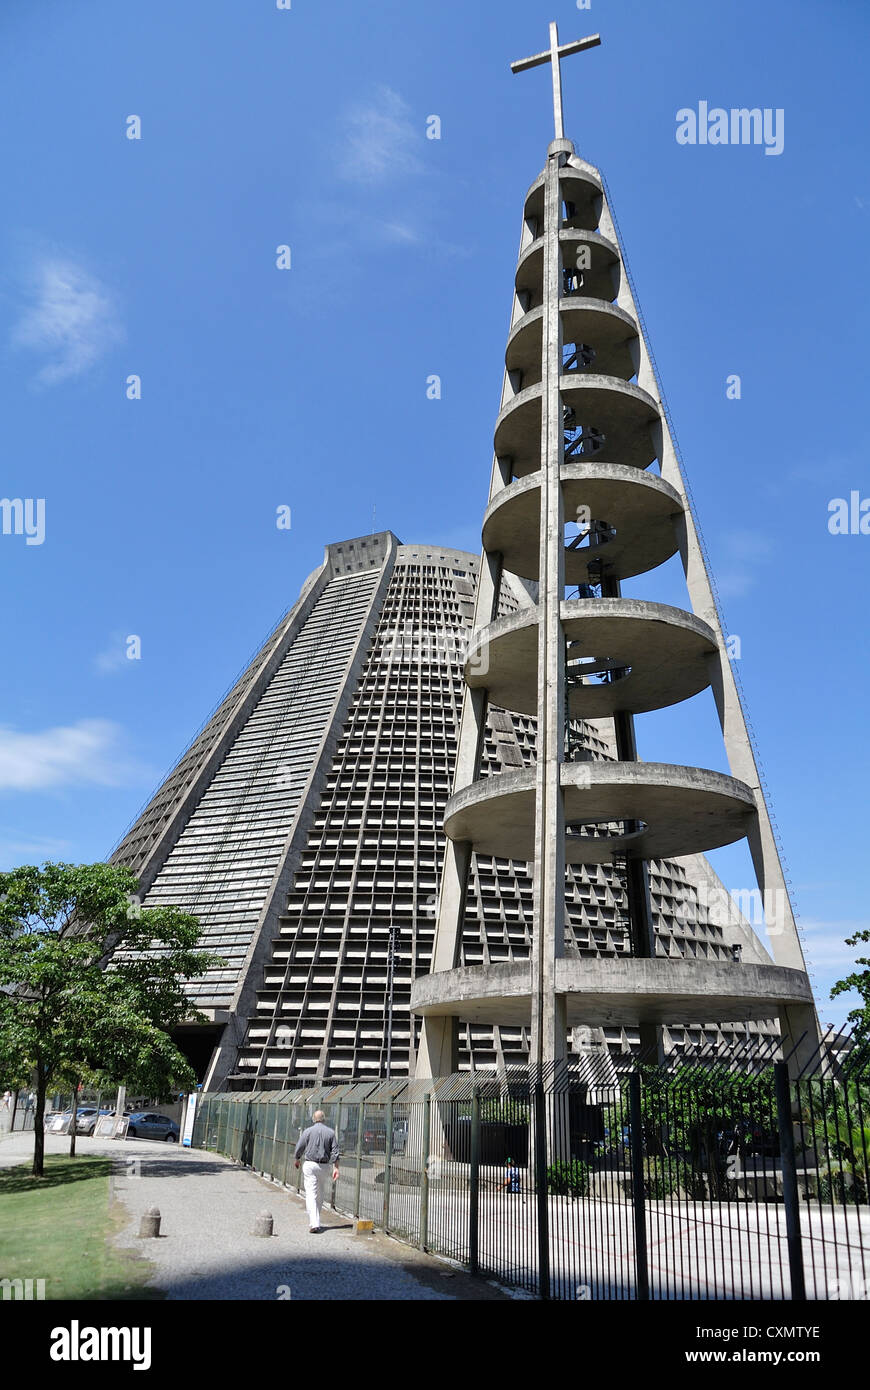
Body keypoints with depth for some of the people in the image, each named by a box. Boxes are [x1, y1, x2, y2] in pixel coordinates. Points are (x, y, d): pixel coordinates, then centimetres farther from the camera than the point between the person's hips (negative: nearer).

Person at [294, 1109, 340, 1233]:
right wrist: (336, 1168, -2)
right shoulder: (331, 1132, 3)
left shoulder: (308, 1131, -4)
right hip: (324, 1166, 3)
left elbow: (299, 1149, 1)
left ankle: (314, 1224, -18)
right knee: (320, 1194, 19)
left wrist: (297, 1160, 19)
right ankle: (315, 1220, 29)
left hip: (310, 1164, -3)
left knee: (311, 1194, -7)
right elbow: (335, 1152, -2)